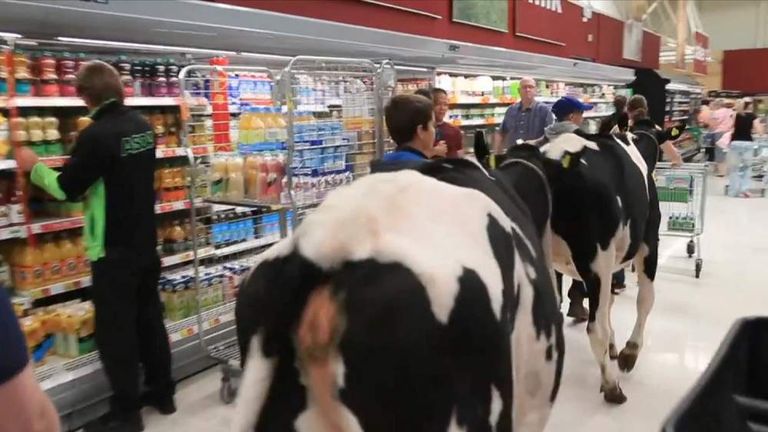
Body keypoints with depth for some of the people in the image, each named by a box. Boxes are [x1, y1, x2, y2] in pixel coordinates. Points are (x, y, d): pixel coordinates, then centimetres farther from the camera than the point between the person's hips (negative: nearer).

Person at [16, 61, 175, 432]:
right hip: (145, 243, 7)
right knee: (149, 318, 17)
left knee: (114, 330, 3)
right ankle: (162, 392, 29)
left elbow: (66, 189, -12)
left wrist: (33, 167, 5)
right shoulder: (141, 126, 4)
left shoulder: (96, 135, -19)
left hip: (113, 250, -7)